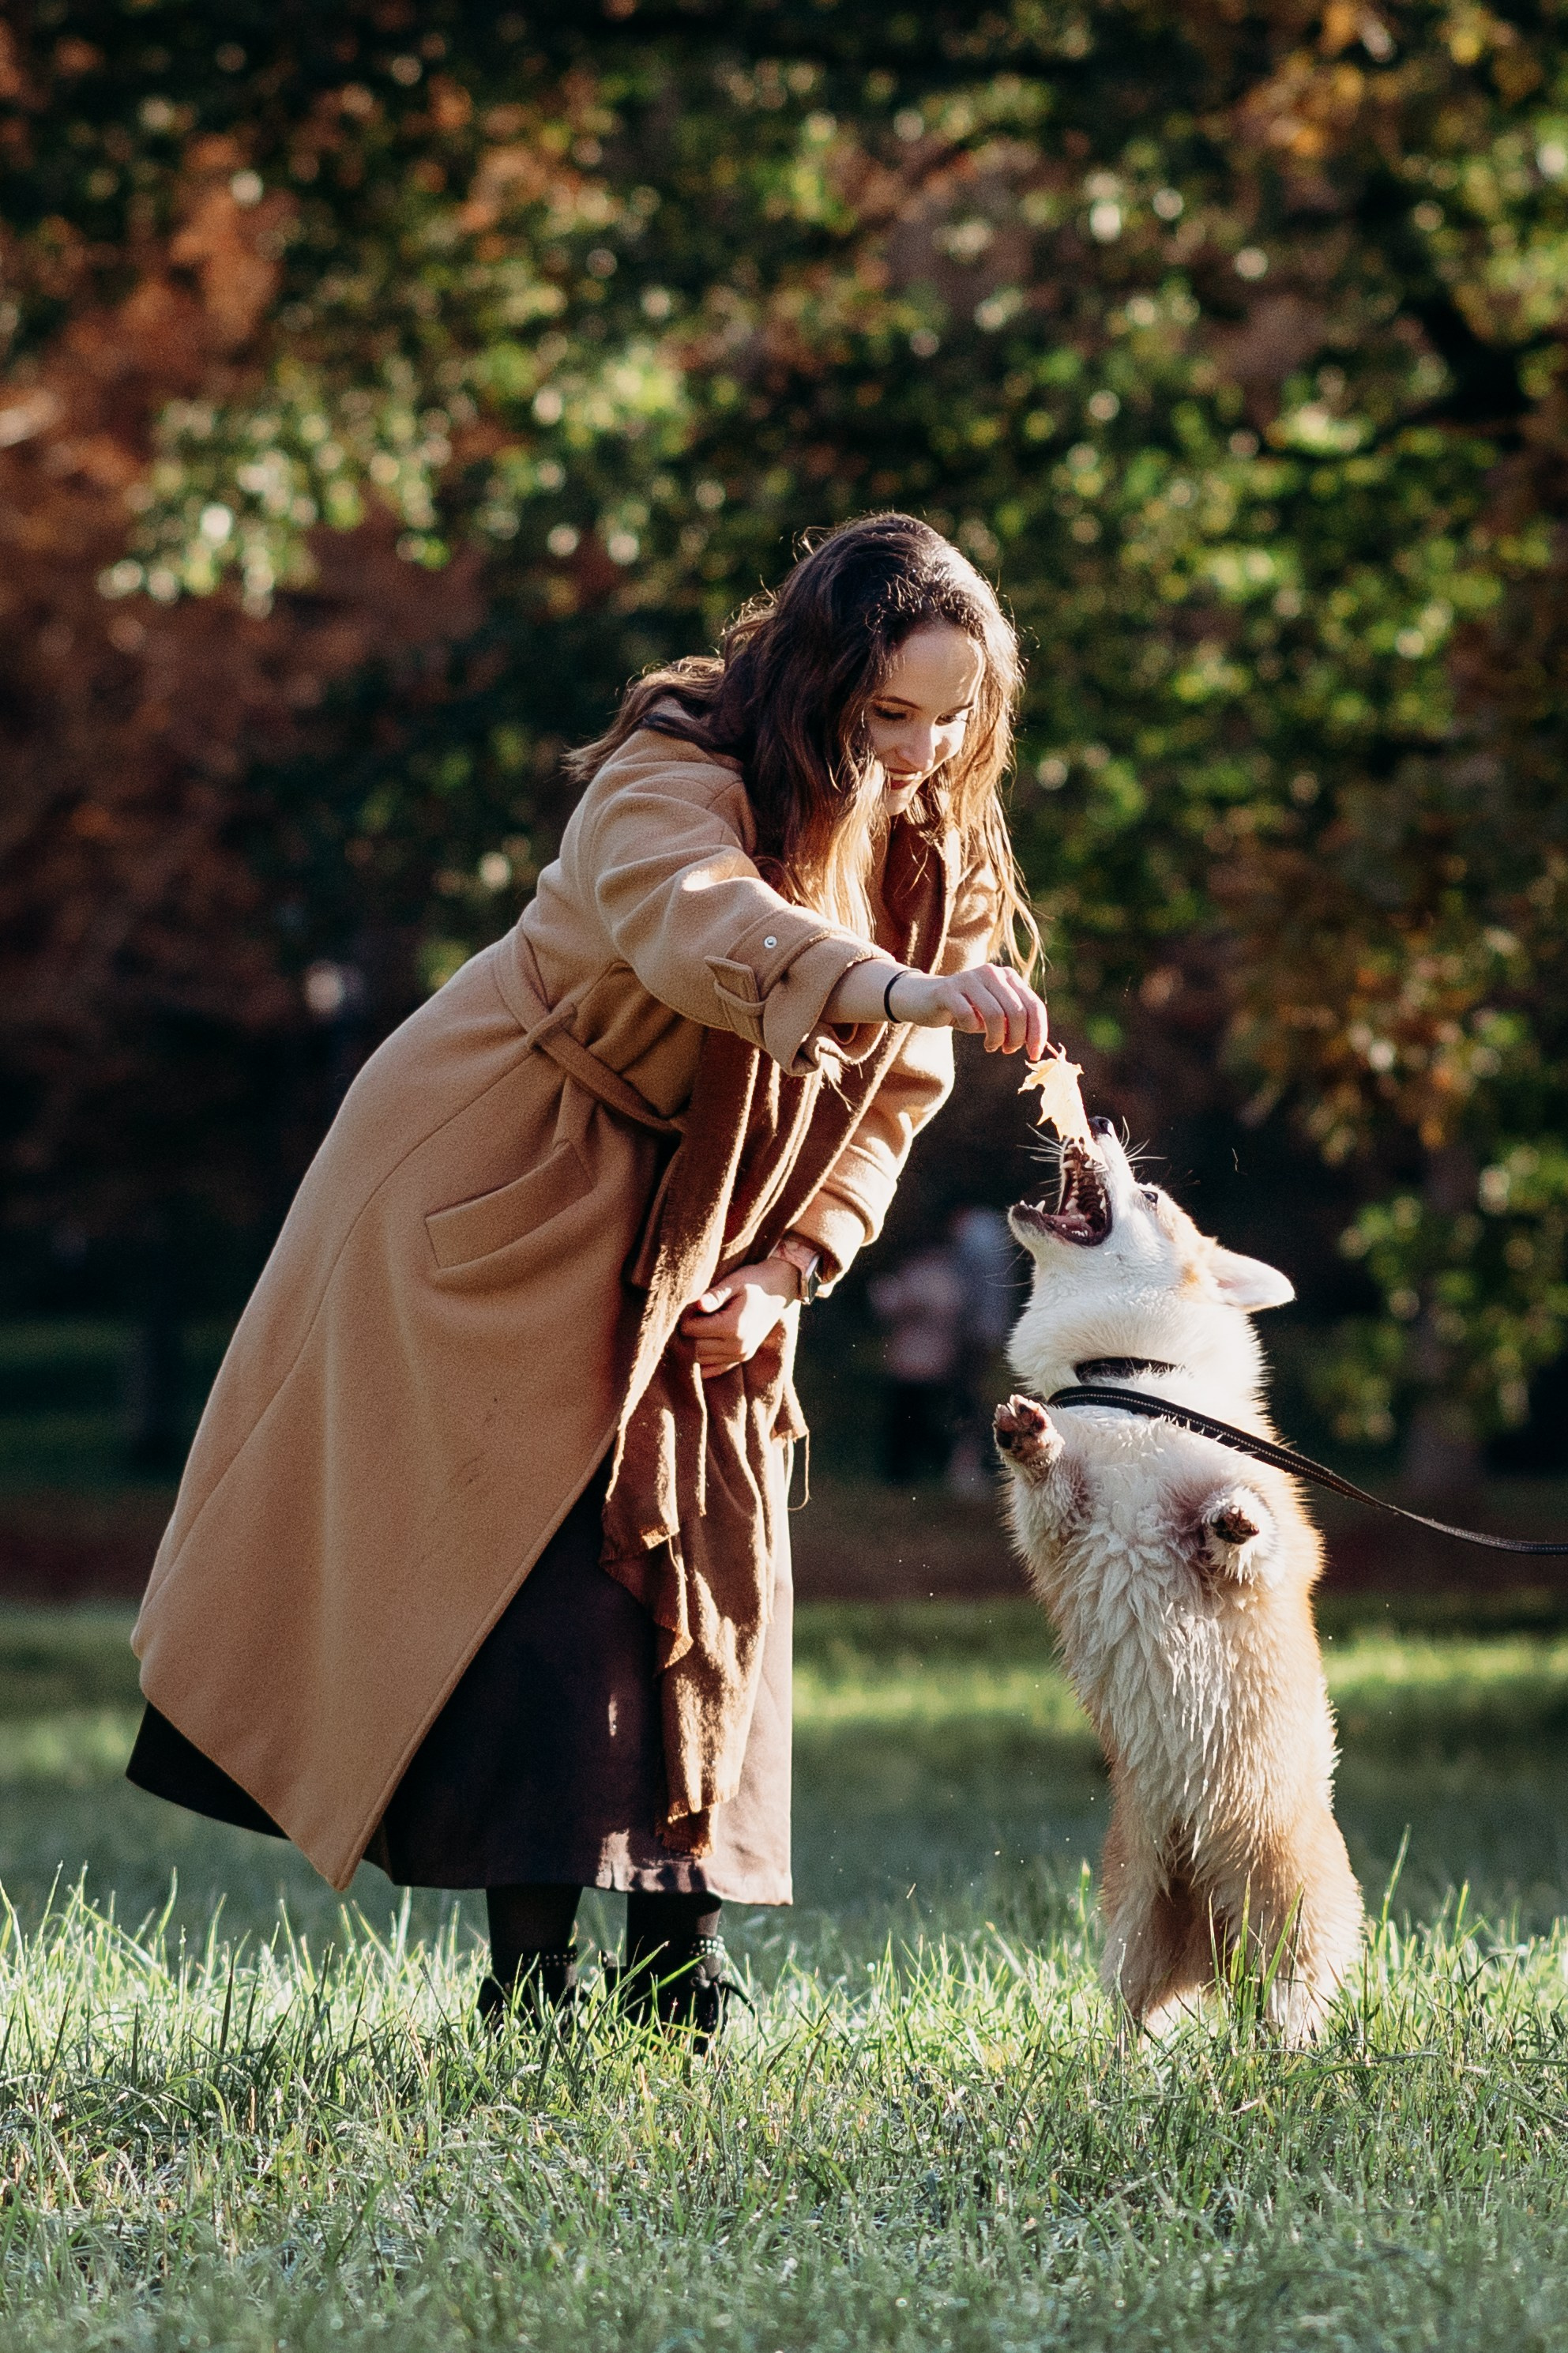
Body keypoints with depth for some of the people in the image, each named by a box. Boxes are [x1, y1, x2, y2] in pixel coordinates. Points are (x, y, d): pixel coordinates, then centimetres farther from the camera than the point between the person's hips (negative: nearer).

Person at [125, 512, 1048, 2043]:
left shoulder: (939, 858, 0)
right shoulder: (670, 783, -23)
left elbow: (890, 1103, 7)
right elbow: (701, 923, -47)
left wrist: (783, 1275, -8)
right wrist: (897, 987, -65)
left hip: (693, 1246, 7)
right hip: (506, 1197, -7)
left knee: (698, 1565, 2)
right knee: (541, 1569, -12)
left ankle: (677, 1971, 9)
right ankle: (529, 1985, -7)